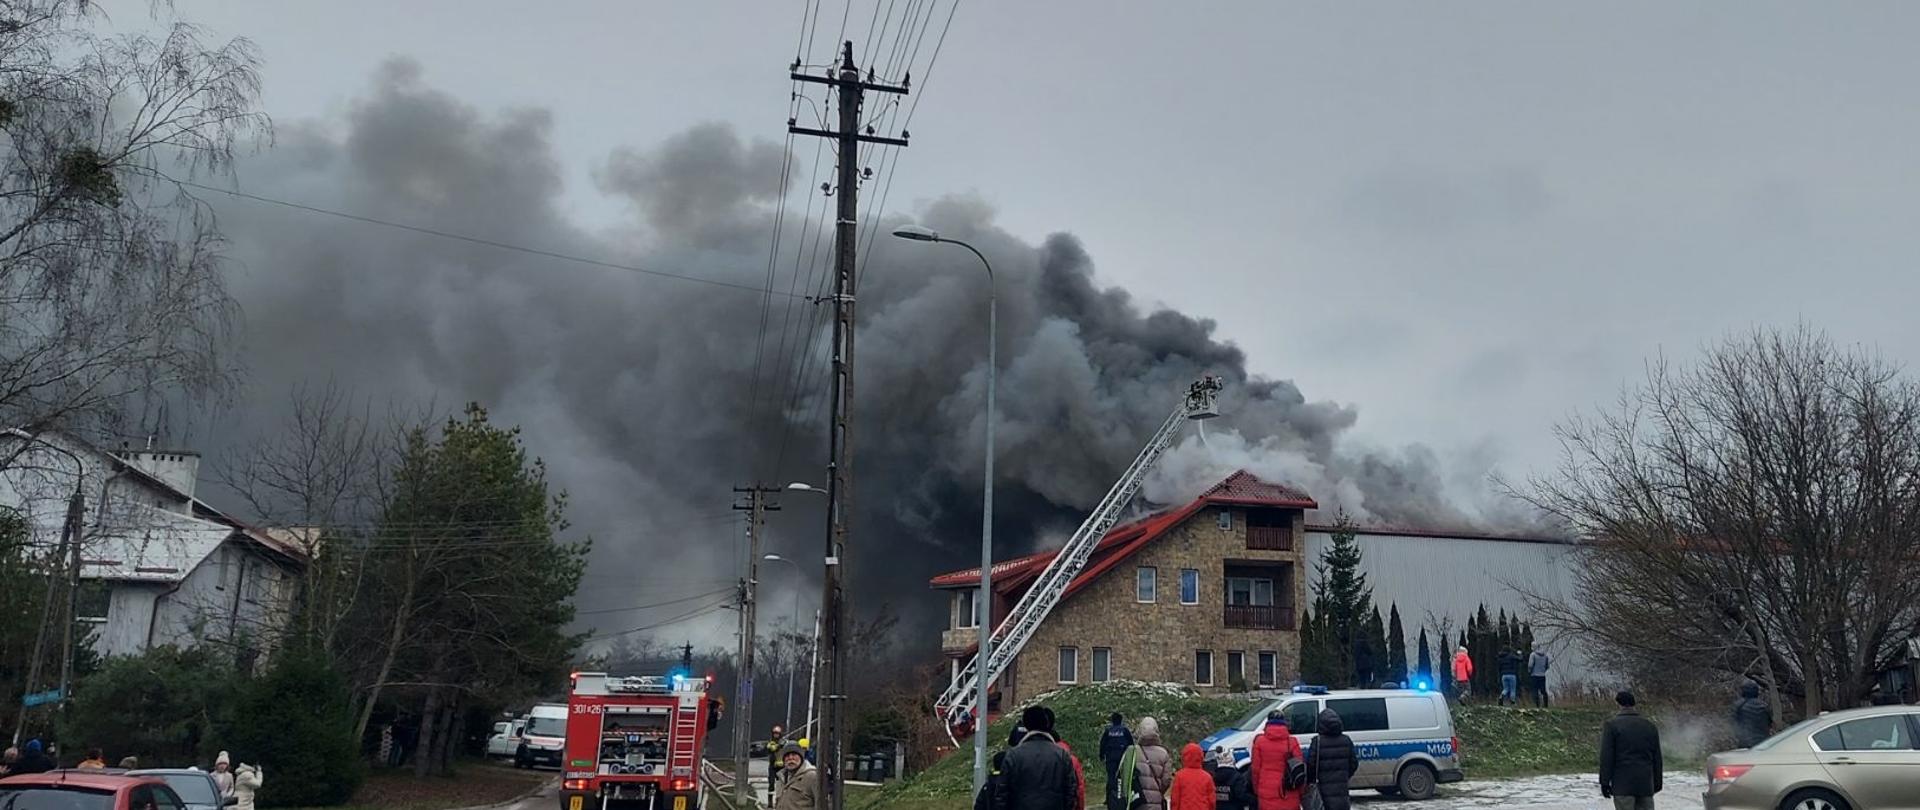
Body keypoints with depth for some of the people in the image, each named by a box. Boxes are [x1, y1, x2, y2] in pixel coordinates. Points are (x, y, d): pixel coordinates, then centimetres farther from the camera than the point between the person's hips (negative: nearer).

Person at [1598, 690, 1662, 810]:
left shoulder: (1611, 725, -4)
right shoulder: (1650, 726, 12)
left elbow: (1606, 756, -9)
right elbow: (1657, 758, 15)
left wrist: (1605, 782, -5)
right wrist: (1657, 783, 20)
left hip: (1623, 784, -5)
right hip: (1646, 784, 5)